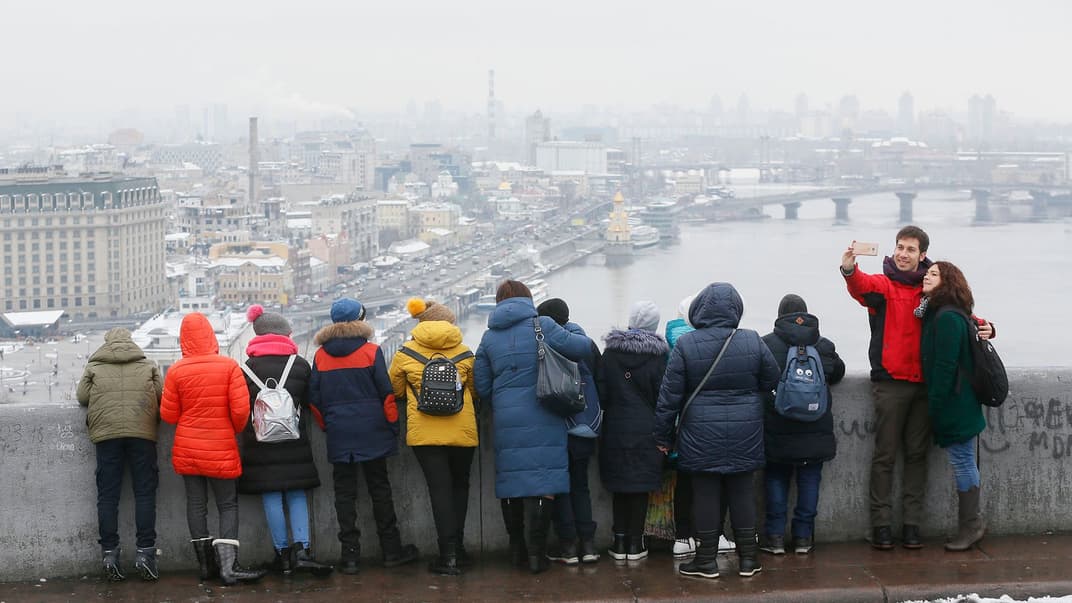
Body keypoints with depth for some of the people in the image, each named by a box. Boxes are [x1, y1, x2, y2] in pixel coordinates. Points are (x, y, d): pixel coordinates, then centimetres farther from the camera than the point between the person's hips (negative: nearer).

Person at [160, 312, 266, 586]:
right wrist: (235, 430, 7)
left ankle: (206, 565, 14)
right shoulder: (229, 366, -10)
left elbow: (168, 415, -2)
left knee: (196, 504, 9)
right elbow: (241, 409, -12)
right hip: (221, 450, -2)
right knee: (228, 505, 5)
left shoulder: (176, 371, -6)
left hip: (188, 449, 2)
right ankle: (228, 565, -7)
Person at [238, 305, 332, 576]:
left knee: (271, 496, 4)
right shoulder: (301, 365, 0)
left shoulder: (248, 367, -3)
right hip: (294, 440, 1)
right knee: (297, 494, 7)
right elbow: (309, 402, 8)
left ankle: (283, 553, 6)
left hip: (260, 440, -1)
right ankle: (302, 549, -8)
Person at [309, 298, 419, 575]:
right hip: (371, 434, -2)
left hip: (338, 437, 2)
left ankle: (350, 555, 3)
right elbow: (386, 393, -6)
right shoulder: (371, 351, -6)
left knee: (344, 493, 5)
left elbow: (314, 399, 5)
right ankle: (391, 550, 12)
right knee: (380, 489, 8)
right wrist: (392, 425, 4)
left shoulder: (321, 356, 2)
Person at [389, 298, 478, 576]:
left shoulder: (405, 353, 2)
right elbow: (475, 392, 15)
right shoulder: (464, 353, 6)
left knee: (440, 489, -1)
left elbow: (395, 391, 11)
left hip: (424, 433, -1)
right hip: (462, 431, 1)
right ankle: (457, 548, 18)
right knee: (459, 486, 18)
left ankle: (449, 555, -7)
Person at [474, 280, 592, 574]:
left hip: (506, 420, 4)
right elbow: (581, 347, -9)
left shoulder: (490, 335, 8)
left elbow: (481, 387, 9)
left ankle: (517, 549, 19)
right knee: (541, 483, -2)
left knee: (511, 480, 12)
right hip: (542, 420, -4)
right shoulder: (542, 325, -4)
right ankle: (536, 552, -5)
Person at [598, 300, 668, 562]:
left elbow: (602, 392, -1)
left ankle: (620, 541, 12)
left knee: (619, 485, 11)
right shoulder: (657, 353, -8)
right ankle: (635, 542, 6)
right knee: (641, 485, 5)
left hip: (616, 428, 2)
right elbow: (662, 394, -6)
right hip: (646, 430, -2)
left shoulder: (611, 351, -1)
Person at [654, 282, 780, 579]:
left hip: (702, 436, -2)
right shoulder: (752, 341, -5)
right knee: (742, 491, 10)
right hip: (744, 433, 2)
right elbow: (771, 381, 5)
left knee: (706, 493, 5)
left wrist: (663, 436, 3)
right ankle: (747, 558, 15)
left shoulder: (685, 345, -8)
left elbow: (670, 395, -5)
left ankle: (707, 560, 11)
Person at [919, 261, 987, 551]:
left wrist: (935, 404, -17)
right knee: (963, 462, 13)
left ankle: (970, 525, 4)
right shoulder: (936, 313, 13)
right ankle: (971, 523, 20)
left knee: (962, 462, -2)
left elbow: (945, 365, -20)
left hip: (954, 404, -10)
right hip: (953, 404, 10)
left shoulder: (948, 318, -18)